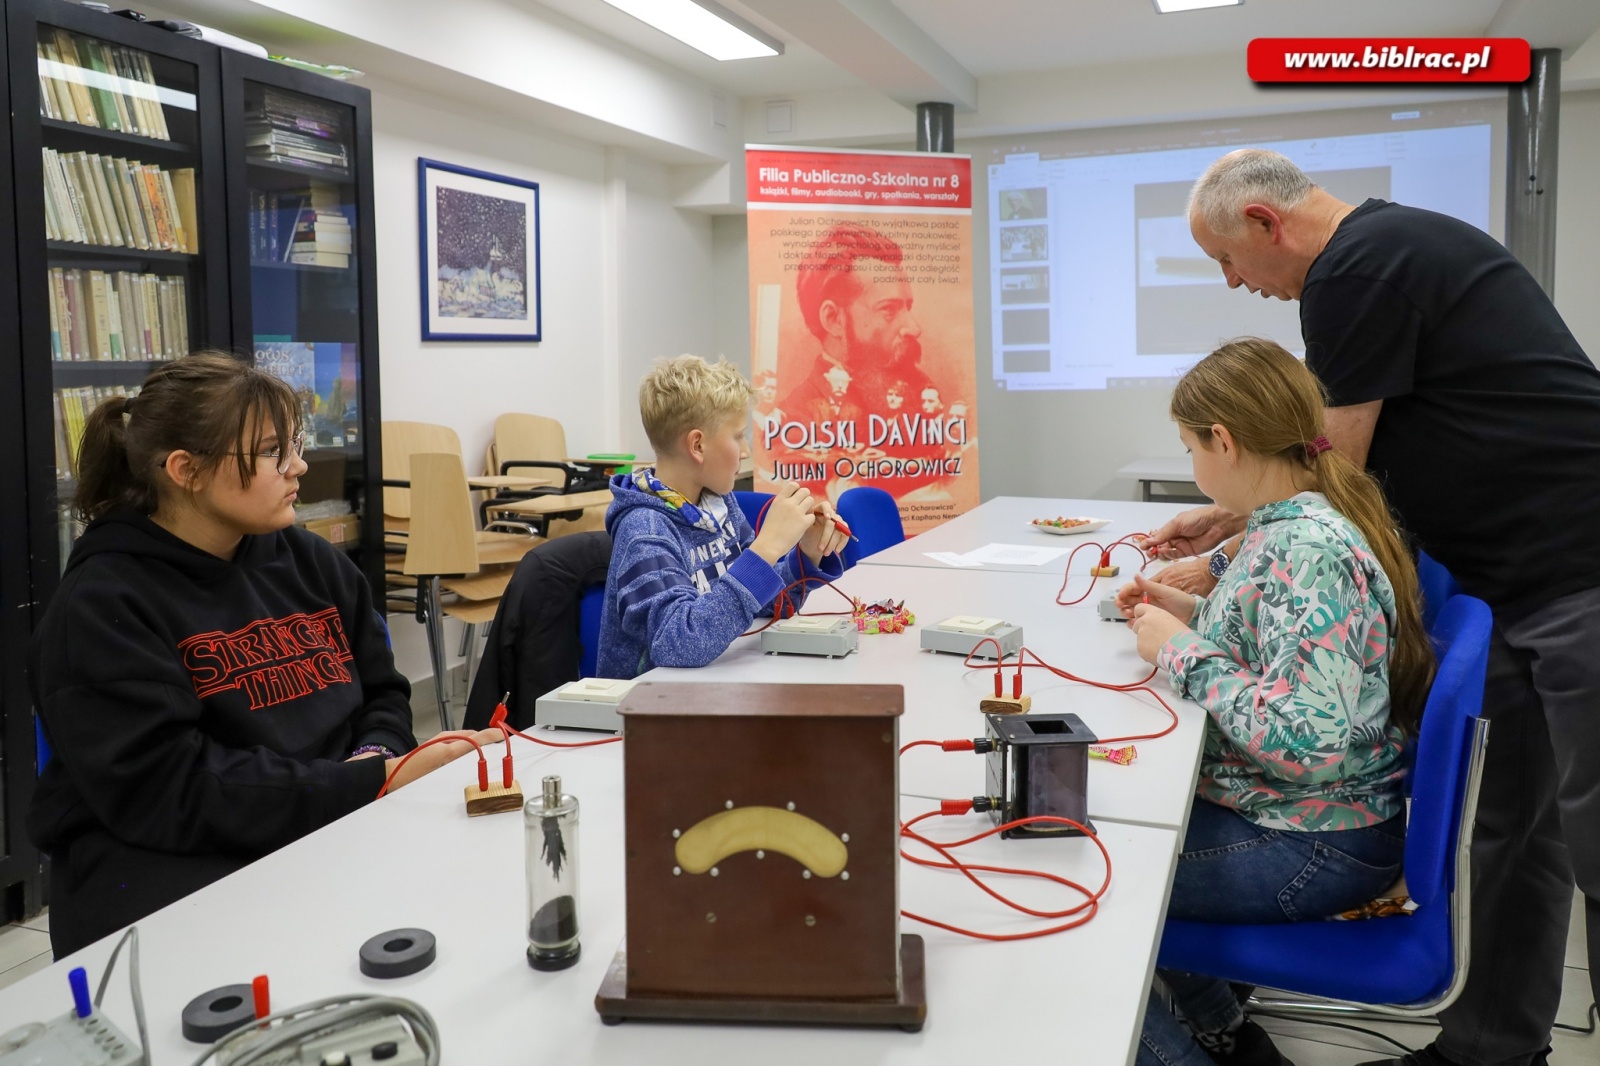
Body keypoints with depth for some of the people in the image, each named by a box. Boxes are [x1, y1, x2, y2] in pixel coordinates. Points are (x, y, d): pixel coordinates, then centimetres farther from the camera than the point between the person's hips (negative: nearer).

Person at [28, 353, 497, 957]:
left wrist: (379, 758, -9)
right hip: (168, 862, -6)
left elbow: (382, 694, 16)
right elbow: (168, 791, -18)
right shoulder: (102, 606, -9)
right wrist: (370, 783, -22)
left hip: (333, 830, 6)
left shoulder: (310, 561, 10)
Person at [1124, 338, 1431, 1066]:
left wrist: (1184, 653, -22)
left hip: (1311, 844, -10)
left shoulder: (1307, 551, -26)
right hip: (1294, 812, 10)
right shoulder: (1299, 523, 4)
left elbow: (1308, 740, -33)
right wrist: (1195, 613, 9)